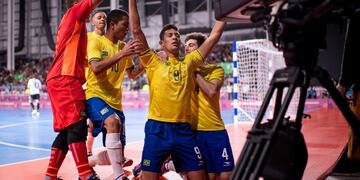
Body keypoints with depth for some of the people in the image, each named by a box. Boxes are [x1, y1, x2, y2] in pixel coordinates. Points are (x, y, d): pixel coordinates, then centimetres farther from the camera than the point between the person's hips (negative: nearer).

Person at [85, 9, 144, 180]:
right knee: (113, 122, -38)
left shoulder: (123, 47, 11)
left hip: (115, 101, 6)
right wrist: (121, 54, -28)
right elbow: (95, 68, -22)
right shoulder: (96, 42, -6)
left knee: (117, 156, 4)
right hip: (95, 96, -6)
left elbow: (132, 74, 21)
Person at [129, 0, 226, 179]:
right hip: (157, 128, -3)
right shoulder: (154, 62, 4)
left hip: (183, 129, 3)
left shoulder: (188, 62, 11)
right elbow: (136, 30, -3)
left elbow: (215, 34, 12)